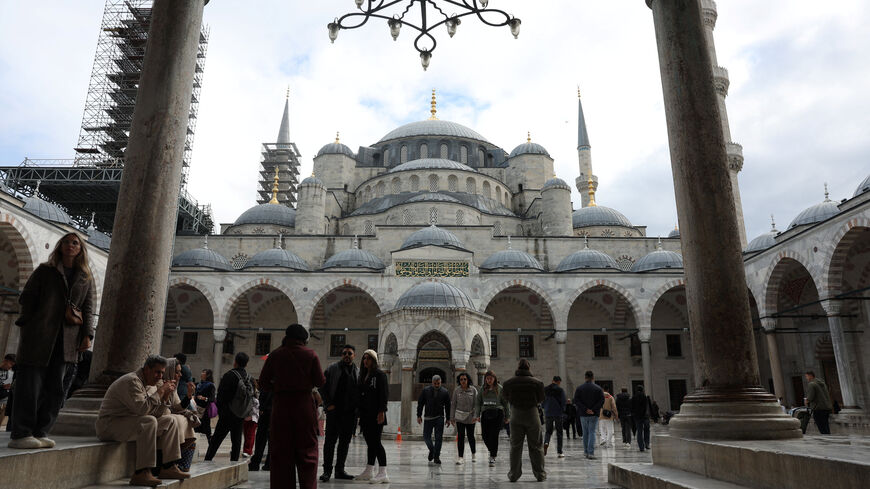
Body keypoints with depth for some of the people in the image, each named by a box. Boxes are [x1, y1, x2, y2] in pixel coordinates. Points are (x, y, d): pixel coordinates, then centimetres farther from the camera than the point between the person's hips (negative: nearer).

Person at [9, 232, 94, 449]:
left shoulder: (86, 278, 16)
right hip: (38, 337, -3)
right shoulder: (44, 271, 8)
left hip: (65, 341, 4)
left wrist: (87, 334, 1)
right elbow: (26, 299, 6)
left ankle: (39, 433, 11)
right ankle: (20, 434, 1)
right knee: (30, 384, -5)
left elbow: (88, 309, 14)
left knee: (55, 389, 4)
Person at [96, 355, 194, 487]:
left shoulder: (152, 384, 9)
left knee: (170, 420, 1)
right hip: (110, 425, -10)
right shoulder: (132, 381, -19)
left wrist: (165, 397, -9)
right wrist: (160, 391, -23)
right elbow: (142, 408, -32)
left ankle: (169, 467, -2)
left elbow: (157, 414, 5)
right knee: (149, 421, -33)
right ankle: (141, 473, -34)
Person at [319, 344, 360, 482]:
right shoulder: (332, 369, 2)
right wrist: (329, 404, -7)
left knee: (345, 442, 8)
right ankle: (327, 470, 6)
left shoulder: (358, 371, 11)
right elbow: (323, 388, 2)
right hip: (334, 411, -3)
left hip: (350, 413, 3)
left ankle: (340, 470, 18)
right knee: (330, 440, -2)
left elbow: (361, 391, 14)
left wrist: (357, 408, 2)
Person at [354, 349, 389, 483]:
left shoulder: (380, 374, -4)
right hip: (365, 414, 7)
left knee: (375, 442, -10)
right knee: (370, 443, 12)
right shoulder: (363, 375, 18)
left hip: (375, 414, -7)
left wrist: (381, 411, -18)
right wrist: (359, 412, 14)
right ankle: (368, 472, 18)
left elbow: (384, 394, -11)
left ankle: (383, 474, -8)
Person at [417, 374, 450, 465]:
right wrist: (419, 416, 0)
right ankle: (432, 450, 28)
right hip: (428, 418, 0)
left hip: (439, 418, 0)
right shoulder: (426, 390, 0)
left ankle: (436, 457, 7)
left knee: (438, 438, -2)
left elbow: (448, 406, 7)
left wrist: (448, 418, 6)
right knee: (426, 436, 1)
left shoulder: (444, 392, 2)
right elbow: (420, 403, 4)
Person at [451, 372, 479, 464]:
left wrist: (476, 416, -14)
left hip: (470, 416, 0)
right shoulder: (456, 390, 0)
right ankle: (460, 458, -2)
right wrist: (452, 417, 3)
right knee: (460, 436, -6)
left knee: (470, 436, 7)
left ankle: (474, 454, 32)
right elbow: (453, 404, 4)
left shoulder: (473, 390, -3)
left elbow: (476, 404, -4)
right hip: (459, 417, 0)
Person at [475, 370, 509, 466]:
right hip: (485, 414, 3)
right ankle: (494, 451, 30)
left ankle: (492, 457, 4)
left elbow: (505, 402, 5)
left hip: (497, 414, -3)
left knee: (494, 436, -7)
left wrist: (507, 416, 4)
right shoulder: (482, 389, 10)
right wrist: (477, 415, 1)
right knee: (485, 436, 3)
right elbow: (478, 402, 10)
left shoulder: (500, 388, 2)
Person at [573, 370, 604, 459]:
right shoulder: (598, 388, 0)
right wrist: (594, 410, -11)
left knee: (585, 433, 13)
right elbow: (602, 401, -8)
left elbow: (576, 400, -7)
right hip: (594, 415, -1)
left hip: (583, 414, 1)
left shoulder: (579, 388, 2)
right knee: (592, 432, -1)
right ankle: (591, 453, -10)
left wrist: (585, 409, -10)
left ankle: (586, 452, 18)